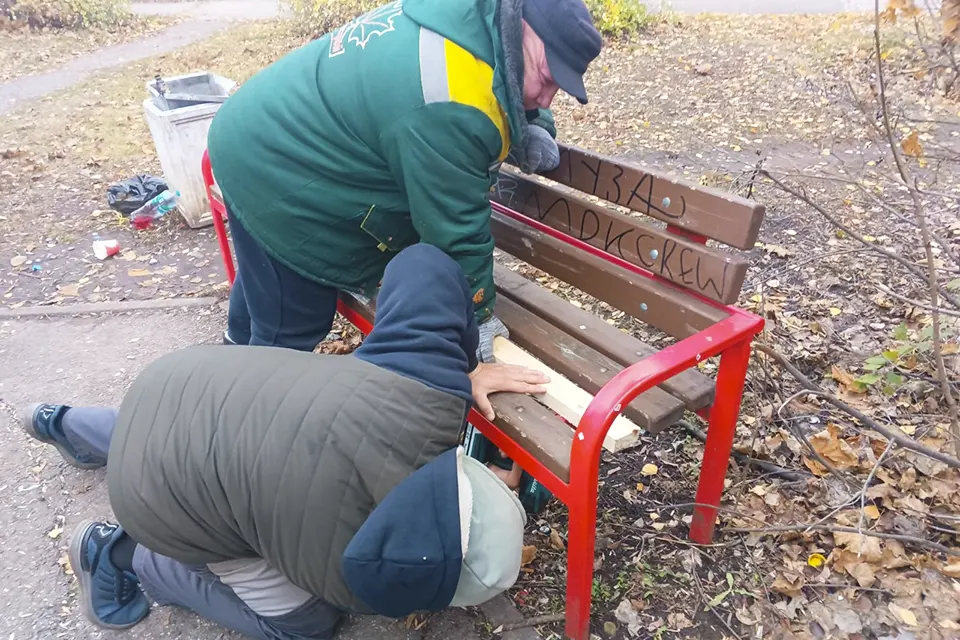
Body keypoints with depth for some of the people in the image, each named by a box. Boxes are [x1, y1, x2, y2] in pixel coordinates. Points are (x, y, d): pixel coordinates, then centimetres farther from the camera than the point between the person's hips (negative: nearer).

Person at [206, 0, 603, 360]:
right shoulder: (449, 107, -35)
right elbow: (456, 229, -28)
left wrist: (533, 129, -6)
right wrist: (476, 318, -15)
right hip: (276, 180, -10)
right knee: (290, 332, 4)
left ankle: (239, 355, 61)